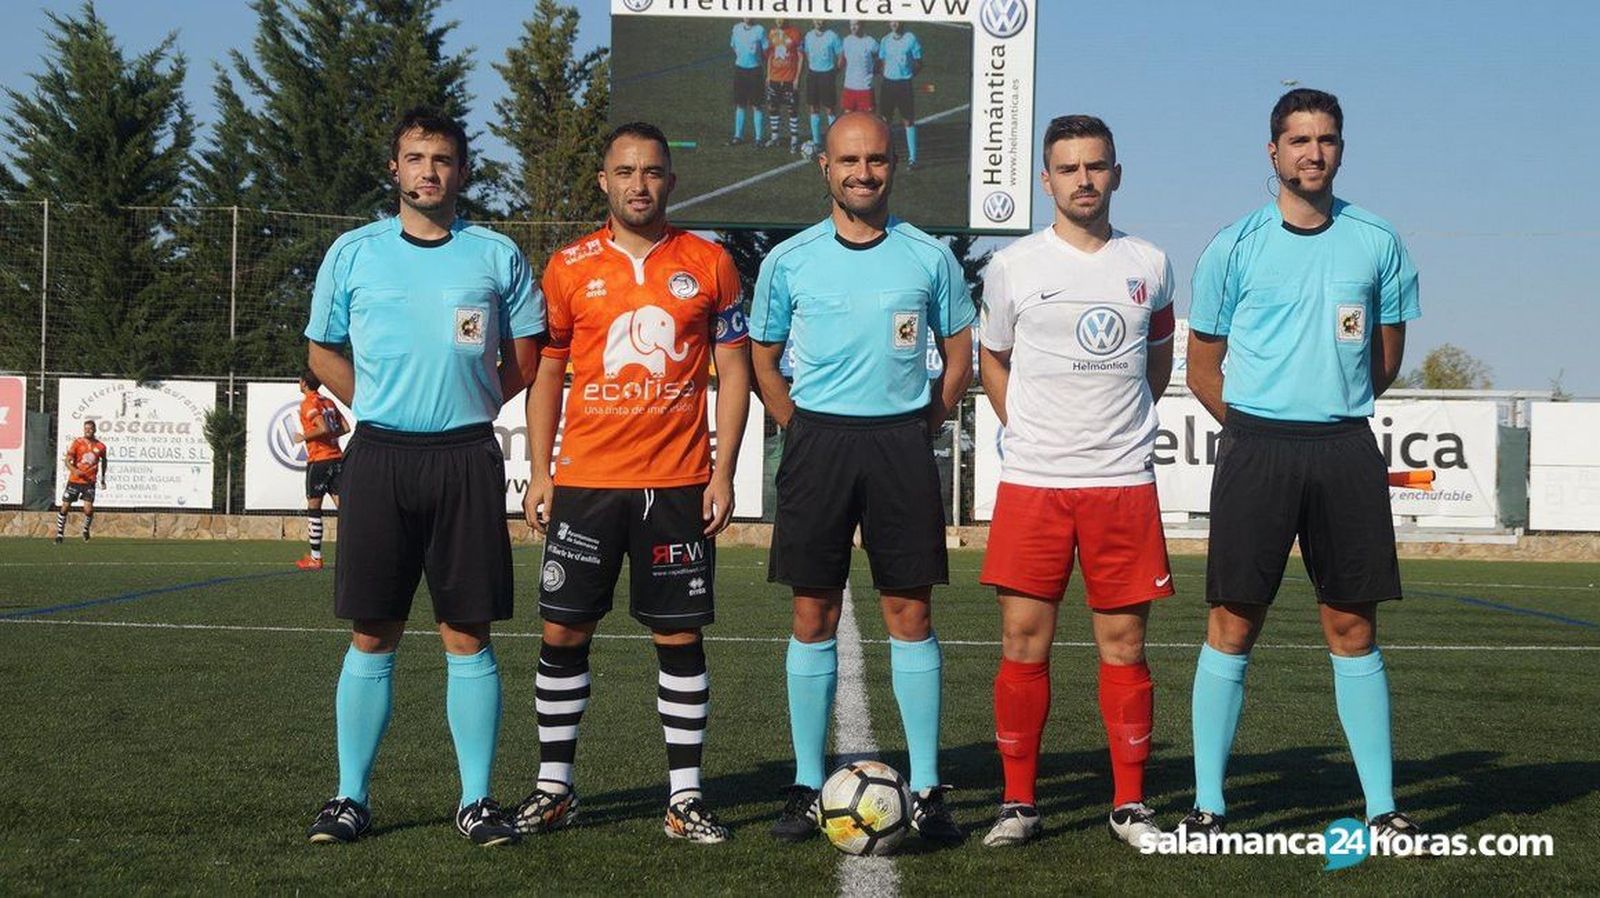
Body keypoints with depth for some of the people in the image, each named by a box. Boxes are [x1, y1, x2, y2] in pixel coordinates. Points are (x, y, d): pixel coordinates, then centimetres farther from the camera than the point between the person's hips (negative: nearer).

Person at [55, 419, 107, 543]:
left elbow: (103, 461, 23)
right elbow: (67, 460, -7)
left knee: (88, 509, -13)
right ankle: (60, 534, 16)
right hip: (74, 480, 0)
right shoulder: (77, 443, -3)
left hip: (90, 482, 0)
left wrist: (102, 477, 27)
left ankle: (86, 529, 17)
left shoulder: (100, 446, 2)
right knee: (65, 507, 2)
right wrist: (74, 470, -25)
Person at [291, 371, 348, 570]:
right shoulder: (328, 402, 14)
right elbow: (345, 428, 12)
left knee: (313, 508, 2)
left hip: (319, 460, -6)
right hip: (337, 458, 6)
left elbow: (323, 428, -21)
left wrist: (303, 437, -8)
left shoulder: (308, 404, -8)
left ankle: (315, 558, 5)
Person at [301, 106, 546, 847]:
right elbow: (322, 353, 15)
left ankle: (477, 800, 8)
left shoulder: (497, 256, 6)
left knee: (468, 635, 1)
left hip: (467, 459, 0)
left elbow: (525, 361, 12)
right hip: (379, 455, 0)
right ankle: (350, 795, 11)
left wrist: (469, 404, 3)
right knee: (371, 636, 3)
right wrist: (384, 406, 5)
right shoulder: (354, 252, 7)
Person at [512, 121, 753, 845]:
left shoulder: (708, 263, 5)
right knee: (564, 632, 3)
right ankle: (553, 787, 15)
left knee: (681, 636, 1)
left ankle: (685, 797, 8)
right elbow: (545, 374, 10)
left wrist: (723, 473, -2)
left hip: (678, 484, -1)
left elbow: (733, 371, 5)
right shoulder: (569, 267, 6)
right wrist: (539, 474, 3)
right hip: (585, 482, 1)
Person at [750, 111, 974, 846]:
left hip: (901, 444, 0)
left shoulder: (928, 257, 4)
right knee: (813, 619, 2)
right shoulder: (790, 260, 4)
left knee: (910, 616, 1)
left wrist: (925, 425, 3)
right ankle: (808, 787, 11)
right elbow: (763, 359, 12)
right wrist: (803, 432, 3)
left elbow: (959, 355, 13)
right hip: (817, 441, 0)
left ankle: (925, 790, 7)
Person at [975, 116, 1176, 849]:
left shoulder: (1149, 265, 8)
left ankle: (1130, 803, 13)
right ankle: (1018, 802, 9)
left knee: (1124, 643, 3)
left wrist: (1125, 425, 14)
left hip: (1124, 482, 1)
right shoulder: (1012, 266, 3)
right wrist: (1029, 432, 7)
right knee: (1023, 641, -1)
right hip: (1032, 483, -1)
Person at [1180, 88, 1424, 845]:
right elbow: (1202, 368, 7)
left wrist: (1334, 408, 11)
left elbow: (1386, 357, 15)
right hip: (1255, 448, -2)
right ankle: (1208, 804, 6)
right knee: (1233, 624, -1)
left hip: (1345, 449, 2)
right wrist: (1258, 427, 3)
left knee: (1353, 628, 5)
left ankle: (1382, 806, 11)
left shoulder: (1377, 243, 6)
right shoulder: (1234, 247, 1)